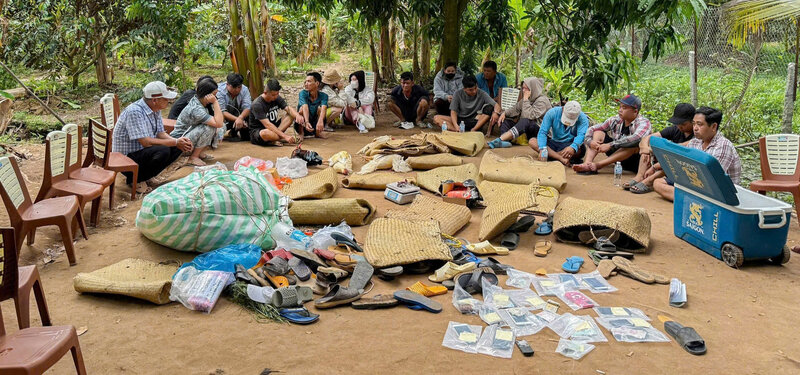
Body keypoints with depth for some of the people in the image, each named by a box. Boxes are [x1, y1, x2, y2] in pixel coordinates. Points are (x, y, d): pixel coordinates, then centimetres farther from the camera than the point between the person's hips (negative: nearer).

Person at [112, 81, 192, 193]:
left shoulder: (155, 109, 2)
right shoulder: (135, 112, -25)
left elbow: (160, 133, 7)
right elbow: (145, 142, -30)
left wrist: (178, 141, -13)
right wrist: (175, 142, -24)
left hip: (143, 150, 9)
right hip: (126, 158, -9)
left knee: (177, 148, -1)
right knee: (163, 150, -30)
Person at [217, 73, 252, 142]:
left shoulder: (244, 89, -11)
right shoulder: (220, 91, -21)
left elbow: (247, 107, -22)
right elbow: (222, 112, -28)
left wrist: (240, 118, -43)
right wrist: (236, 119, -41)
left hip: (238, 116, 4)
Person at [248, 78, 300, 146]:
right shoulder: (257, 105, -22)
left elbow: (288, 109, -9)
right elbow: (267, 125, -29)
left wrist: (297, 116, -34)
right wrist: (284, 136, -36)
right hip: (257, 131, -7)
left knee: (291, 115, -9)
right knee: (265, 134, -43)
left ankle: (274, 140, -21)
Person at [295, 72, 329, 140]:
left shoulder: (323, 96, -13)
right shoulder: (303, 93, -15)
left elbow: (323, 108, -34)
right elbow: (305, 108, -34)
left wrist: (320, 121, -55)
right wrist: (306, 122, -52)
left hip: (316, 126, 1)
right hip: (302, 125, -1)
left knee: (320, 108, -23)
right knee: (302, 108, -28)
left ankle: (318, 132, -8)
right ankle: (301, 133, -12)